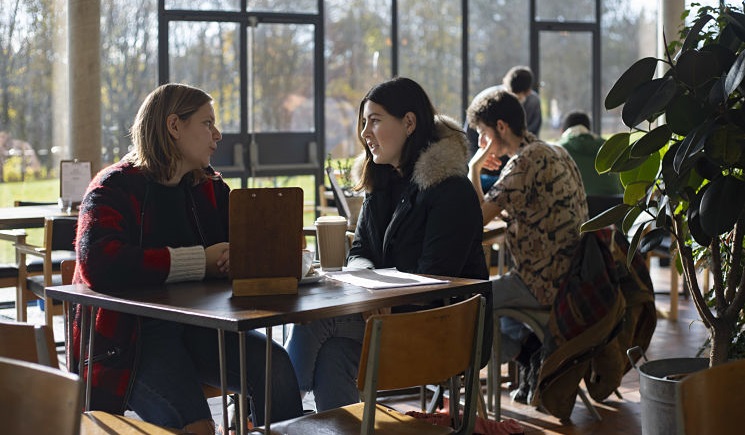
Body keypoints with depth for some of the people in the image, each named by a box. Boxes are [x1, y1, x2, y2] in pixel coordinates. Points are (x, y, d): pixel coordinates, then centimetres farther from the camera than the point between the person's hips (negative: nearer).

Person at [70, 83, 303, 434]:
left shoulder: (210, 188, 16)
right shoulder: (116, 188, -4)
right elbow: (98, 264, -22)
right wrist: (201, 261, -21)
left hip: (198, 328, 6)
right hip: (129, 337, -5)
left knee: (276, 367, -23)